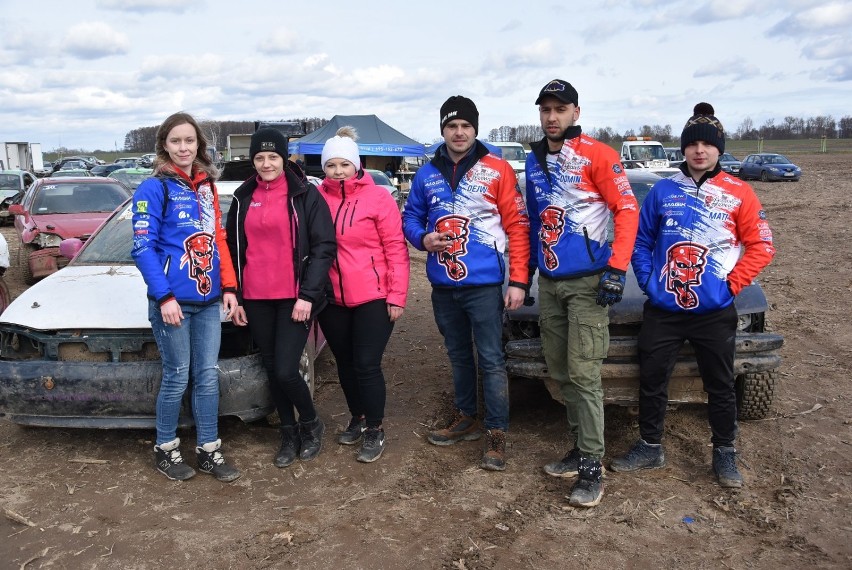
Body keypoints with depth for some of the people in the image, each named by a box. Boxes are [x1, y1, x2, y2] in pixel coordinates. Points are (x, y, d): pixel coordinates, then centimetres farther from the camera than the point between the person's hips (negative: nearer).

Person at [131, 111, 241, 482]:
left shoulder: (206, 186, 12)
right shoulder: (154, 188, -5)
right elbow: (142, 248, -10)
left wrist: (229, 287, 5)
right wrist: (164, 296, -17)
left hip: (208, 301, 5)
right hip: (172, 300, -5)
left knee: (208, 377, 9)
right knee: (177, 377, 4)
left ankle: (209, 451, 21)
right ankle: (165, 449, 23)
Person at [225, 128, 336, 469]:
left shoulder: (305, 195, -3)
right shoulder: (243, 198, 10)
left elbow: (323, 247, -7)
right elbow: (233, 250, 14)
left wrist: (308, 295, -14)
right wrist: (234, 296, 8)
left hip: (294, 298, -4)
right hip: (255, 300, 5)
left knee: (286, 370, -9)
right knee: (271, 369, 11)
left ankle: (311, 425, 18)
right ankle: (289, 434, 29)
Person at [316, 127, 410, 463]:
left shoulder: (378, 197, -8)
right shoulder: (317, 198, 2)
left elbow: (396, 248, -9)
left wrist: (397, 295, -12)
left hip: (373, 297, -4)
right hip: (332, 299, 4)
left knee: (367, 365, -3)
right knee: (345, 363, 16)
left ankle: (375, 430, 16)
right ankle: (358, 418, 37)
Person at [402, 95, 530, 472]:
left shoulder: (497, 170, -5)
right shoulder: (426, 175, 7)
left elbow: (517, 225, -6)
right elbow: (411, 217, 15)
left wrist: (518, 280, -11)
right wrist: (423, 238, -9)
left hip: (484, 284, -4)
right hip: (443, 286, 5)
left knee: (491, 358, -1)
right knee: (458, 355, 18)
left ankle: (496, 433, 10)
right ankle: (465, 418, 34)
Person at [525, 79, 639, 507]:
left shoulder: (596, 155, -7)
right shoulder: (534, 160, 13)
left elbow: (627, 210, -10)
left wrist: (616, 269, -17)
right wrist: (525, 273, 18)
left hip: (587, 282, -7)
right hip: (549, 282, 7)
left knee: (584, 374, -8)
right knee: (560, 373, 11)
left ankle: (592, 468, 2)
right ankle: (579, 449, 25)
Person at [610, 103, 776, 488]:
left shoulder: (738, 194, -2)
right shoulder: (663, 191, 3)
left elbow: (761, 247, 0)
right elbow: (641, 240, 10)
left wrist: (731, 284, -10)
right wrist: (647, 280, -2)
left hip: (715, 312, -2)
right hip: (662, 310, 2)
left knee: (720, 386, 10)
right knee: (651, 381, 9)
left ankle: (725, 454, 28)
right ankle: (650, 448, 26)